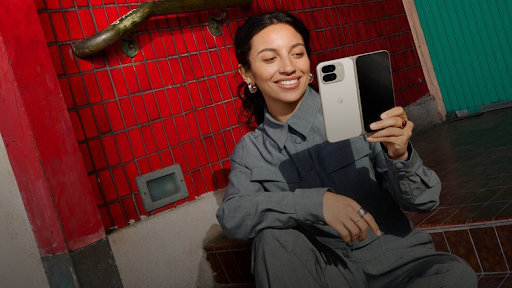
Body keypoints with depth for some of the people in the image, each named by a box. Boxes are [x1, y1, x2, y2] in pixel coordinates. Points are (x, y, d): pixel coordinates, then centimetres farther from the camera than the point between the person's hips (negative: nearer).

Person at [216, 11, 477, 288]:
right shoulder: (249, 151, 0)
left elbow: (423, 201, -6)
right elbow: (230, 216, -18)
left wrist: (400, 157, -28)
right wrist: (316, 201, -31)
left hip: (395, 260, 0)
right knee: (273, 234, -26)